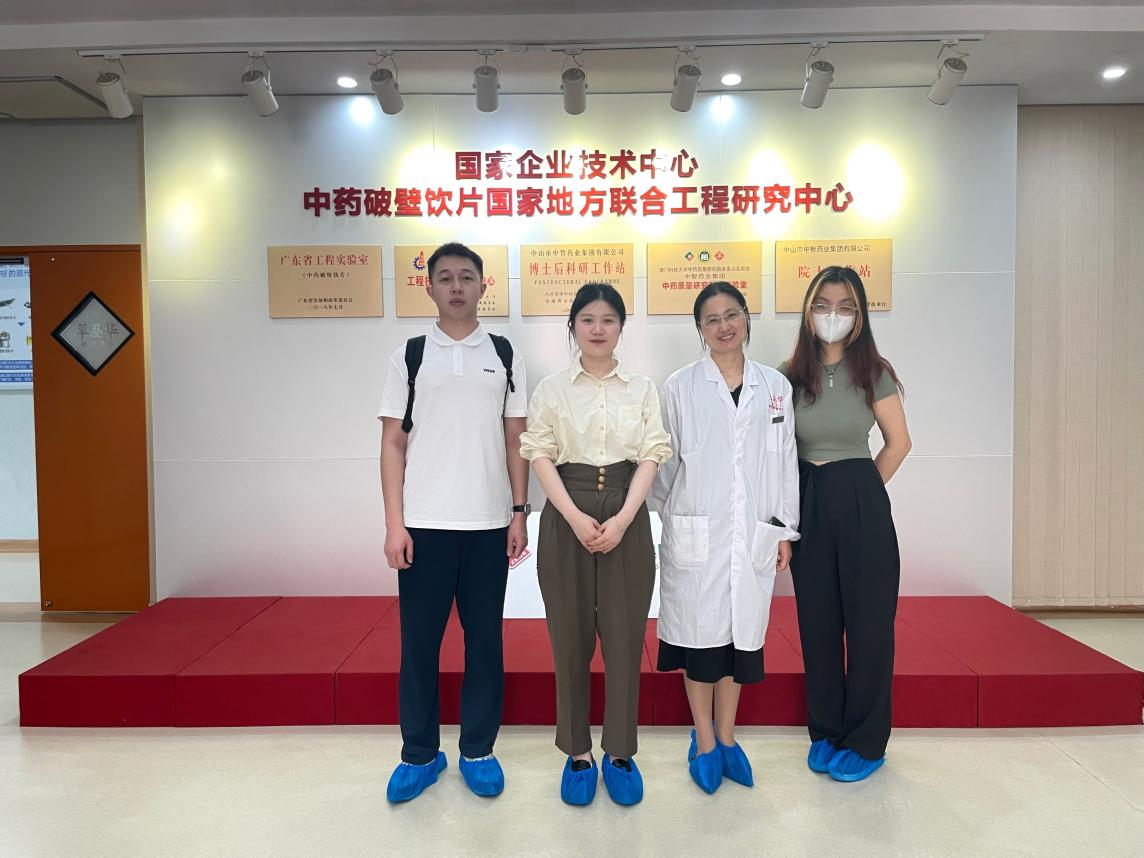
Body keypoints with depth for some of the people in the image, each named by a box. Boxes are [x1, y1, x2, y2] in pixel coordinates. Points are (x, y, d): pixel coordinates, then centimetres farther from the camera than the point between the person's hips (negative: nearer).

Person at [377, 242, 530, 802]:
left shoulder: (505, 356, 7)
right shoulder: (410, 356, 5)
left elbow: (515, 441, 7)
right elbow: (393, 443, 2)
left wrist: (519, 513, 1)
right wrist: (394, 523, -5)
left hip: (488, 524, 1)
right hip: (424, 523, 0)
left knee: (484, 639, 8)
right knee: (419, 640, 6)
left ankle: (478, 750, 23)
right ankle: (419, 754, 22)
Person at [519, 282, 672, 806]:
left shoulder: (642, 389, 7)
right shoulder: (551, 389, 5)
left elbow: (650, 456, 1)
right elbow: (540, 455, -1)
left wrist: (622, 519, -12)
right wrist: (575, 517, -14)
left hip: (626, 515, 1)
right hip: (567, 516, 0)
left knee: (625, 636, 4)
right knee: (570, 636, 5)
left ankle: (620, 753, 19)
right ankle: (577, 753, 19)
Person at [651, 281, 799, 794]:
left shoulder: (775, 386, 8)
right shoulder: (680, 387, 0)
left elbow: (786, 461, 9)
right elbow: (664, 462, 4)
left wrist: (785, 530, 8)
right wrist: (669, 519, 5)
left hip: (754, 535, 3)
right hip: (695, 534, -2)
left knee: (742, 632, 10)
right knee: (700, 633, 4)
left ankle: (726, 738, 26)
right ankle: (704, 743, 21)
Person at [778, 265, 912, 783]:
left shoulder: (874, 373, -3)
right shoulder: (789, 375, 2)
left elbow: (898, 442, 3)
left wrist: (859, 492, 3)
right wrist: (797, 502, 2)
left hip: (862, 503, -2)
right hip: (808, 504, 2)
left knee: (868, 621, 5)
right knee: (817, 621, 10)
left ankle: (865, 740, 20)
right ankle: (825, 731, 26)